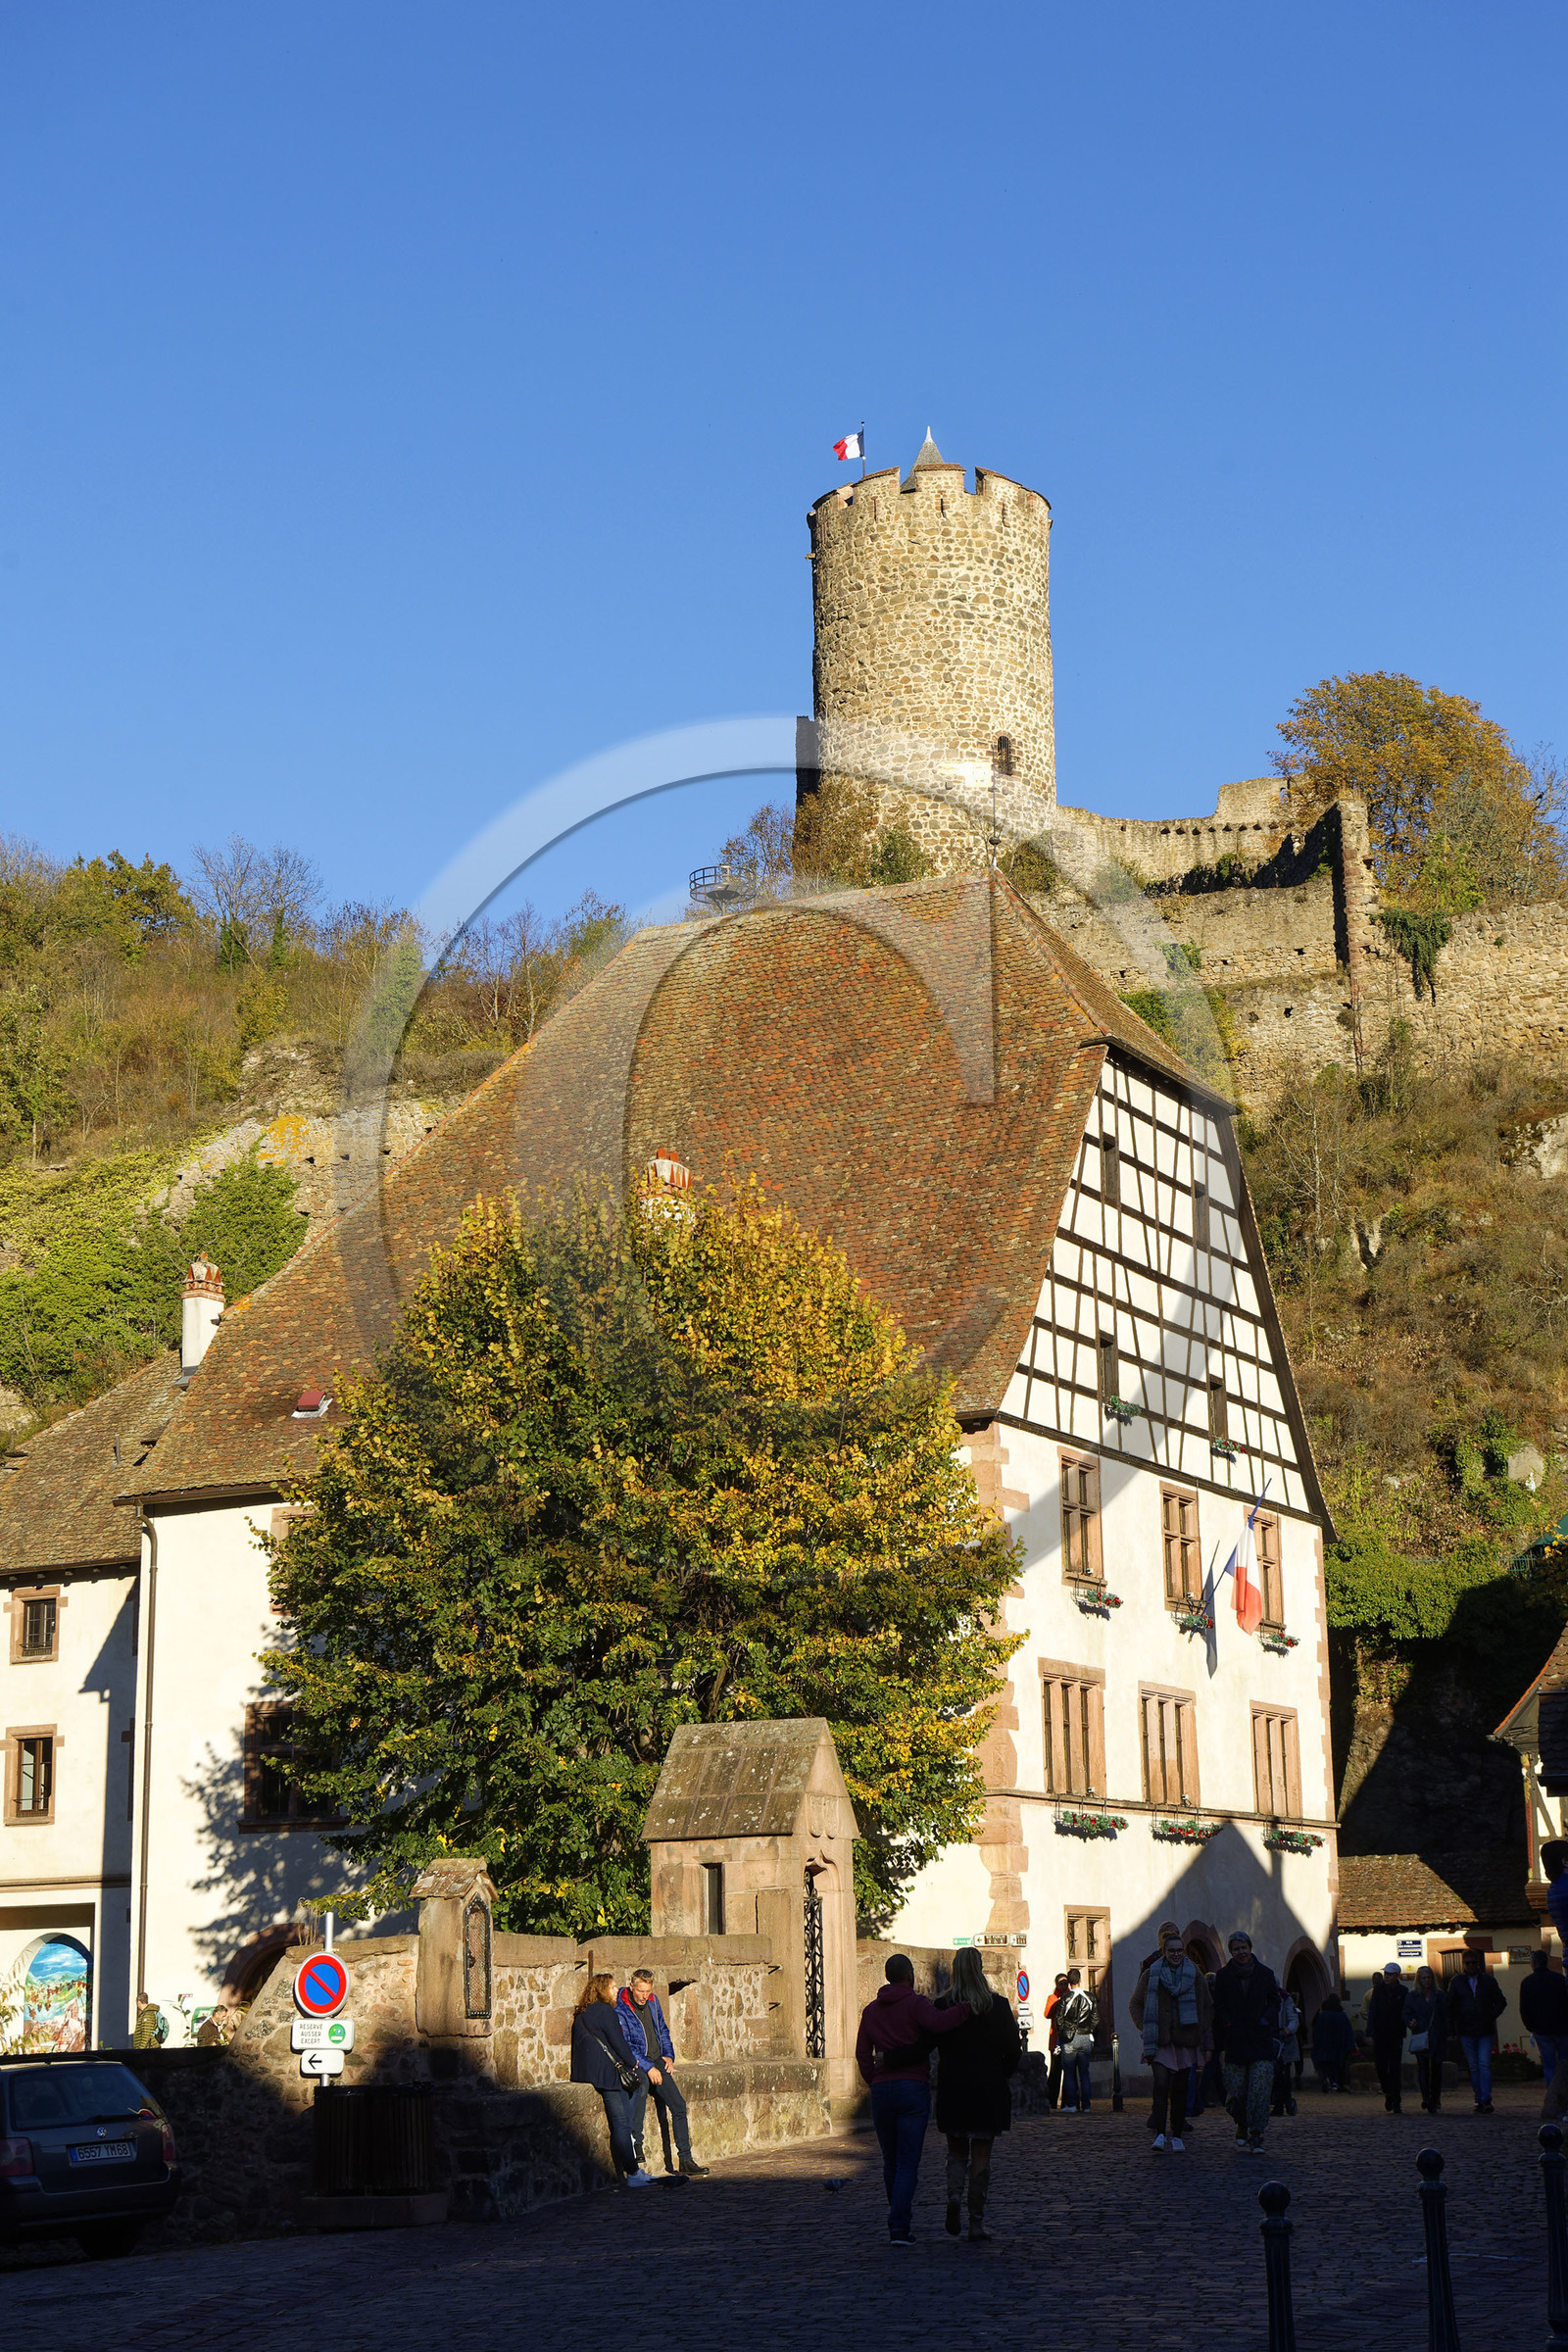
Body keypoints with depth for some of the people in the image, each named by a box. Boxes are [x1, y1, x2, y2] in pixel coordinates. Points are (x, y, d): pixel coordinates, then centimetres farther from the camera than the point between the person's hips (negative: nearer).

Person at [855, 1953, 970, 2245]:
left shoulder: (871, 2010, 12)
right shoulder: (915, 2004, -5)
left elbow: (863, 2053, 10)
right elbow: (938, 2022, -25)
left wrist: (875, 2082, 14)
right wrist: (967, 2007, -15)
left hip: (881, 2090, 4)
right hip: (913, 2088, -4)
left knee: (890, 2160, 17)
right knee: (907, 2162, -3)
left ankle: (900, 2220, 27)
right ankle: (899, 2227, -12)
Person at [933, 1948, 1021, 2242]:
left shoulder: (943, 2006, -4)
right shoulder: (998, 2005, -3)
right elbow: (1013, 2050, -1)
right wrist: (1002, 2075, 15)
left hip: (952, 2089, 0)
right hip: (989, 2090, 0)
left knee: (957, 2152, 17)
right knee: (981, 2157, 5)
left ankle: (954, 2195, -11)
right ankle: (977, 2225, 3)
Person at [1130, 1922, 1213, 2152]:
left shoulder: (1195, 1975, 8)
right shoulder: (1151, 1975, 4)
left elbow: (1208, 2007, 15)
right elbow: (1135, 2004, 12)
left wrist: (1204, 2035, 5)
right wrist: (1145, 2027, 0)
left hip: (1186, 2041, 2)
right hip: (1159, 2042, -2)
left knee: (1180, 2090, 7)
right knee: (1161, 2086, -15)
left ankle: (1177, 2137, 15)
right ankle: (1159, 2135, -21)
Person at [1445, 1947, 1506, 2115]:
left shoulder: (1488, 1980, 5)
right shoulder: (1457, 1982, 7)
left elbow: (1501, 2001, 13)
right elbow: (1450, 2006, 11)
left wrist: (1491, 2017, 1)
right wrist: (1454, 2026, 2)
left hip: (1485, 2031, -1)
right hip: (1466, 2031, 1)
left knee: (1484, 2064, -10)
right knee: (1473, 2066, 4)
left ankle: (1486, 2100, -12)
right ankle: (1479, 2099, 10)